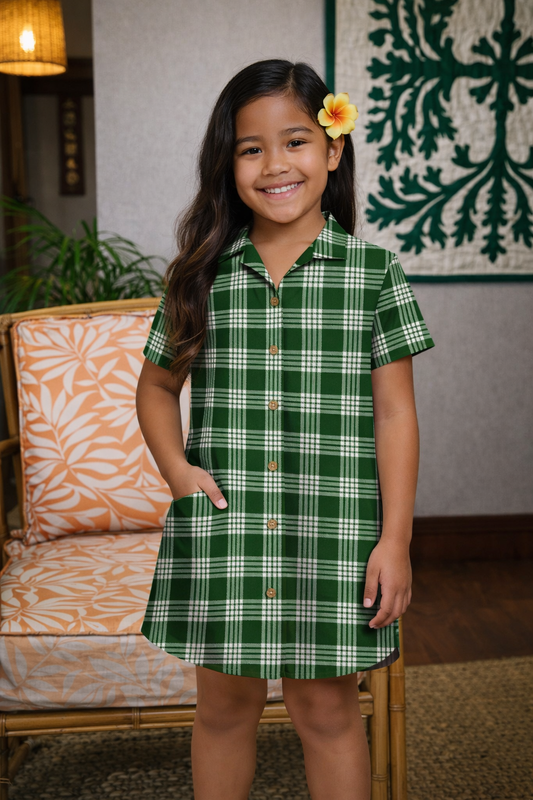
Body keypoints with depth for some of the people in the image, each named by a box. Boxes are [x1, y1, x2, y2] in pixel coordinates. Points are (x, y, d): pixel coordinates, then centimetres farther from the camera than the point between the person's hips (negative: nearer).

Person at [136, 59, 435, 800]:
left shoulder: (374, 271, -2)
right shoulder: (201, 275, 3)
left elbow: (394, 412, -2)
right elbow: (157, 383, 15)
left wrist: (395, 539, -6)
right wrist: (176, 467, -3)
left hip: (332, 528, -2)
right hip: (221, 528, 2)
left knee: (327, 705, 11)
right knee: (225, 701, 15)